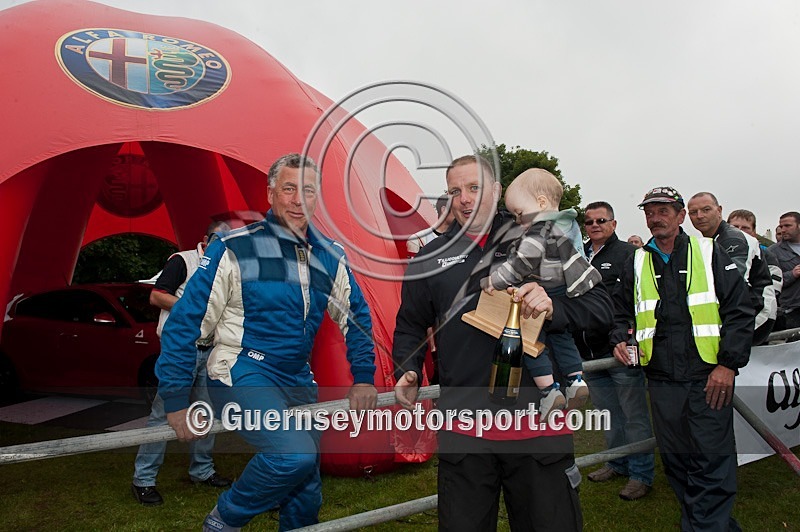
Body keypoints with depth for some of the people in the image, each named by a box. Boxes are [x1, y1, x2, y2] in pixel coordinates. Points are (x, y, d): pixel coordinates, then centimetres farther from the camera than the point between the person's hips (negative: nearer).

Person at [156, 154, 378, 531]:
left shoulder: (330, 257, 4)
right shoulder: (235, 249, -12)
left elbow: (356, 317, 16)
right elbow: (184, 322, -11)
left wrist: (363, 378, 10)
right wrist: (176, 402, -12)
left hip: (298, 381, 6)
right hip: (242, 374, -6)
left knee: (307, 492, 12)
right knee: (295, 453, -28)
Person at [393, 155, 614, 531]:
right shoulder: (431, 258, 9)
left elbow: (600, 308, -1)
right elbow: (410, 326, 18)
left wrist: (553, 308, -21)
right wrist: (408, 372, 0)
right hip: (464, 430, 2)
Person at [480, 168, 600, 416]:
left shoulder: (539, 233, -22)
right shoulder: (566, 224, 7)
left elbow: (519, 265, -25)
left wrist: (492, 281, -17)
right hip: (564, 298, 10)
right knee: (561, 337, 25)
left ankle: (550, 392, 3)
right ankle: (576, 379, 23)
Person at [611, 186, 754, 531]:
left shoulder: (709, 253, 4)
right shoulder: (637, 263, 13)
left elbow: (739, 310, 0)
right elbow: (622, 311, 21)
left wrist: (729, 363, -7)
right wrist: (619, 340, 1)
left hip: (709, 376, -3)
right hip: (662, 380, 4)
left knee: (711, 462, -4)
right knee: (675, 461, 10)